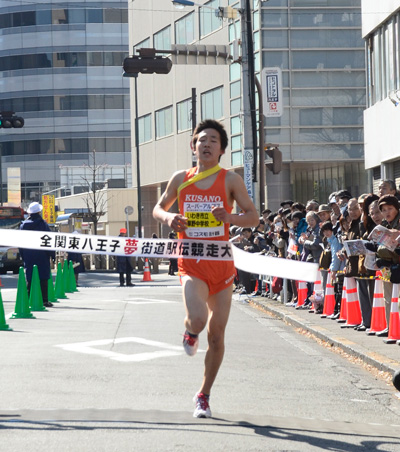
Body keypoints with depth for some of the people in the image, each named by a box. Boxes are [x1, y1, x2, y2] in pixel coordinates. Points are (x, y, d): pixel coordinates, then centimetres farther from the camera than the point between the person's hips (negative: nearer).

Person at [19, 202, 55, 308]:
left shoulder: (23, 225, 6)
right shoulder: (42, 224, -6)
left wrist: (23, 256, 16)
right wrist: (52, 254, 0)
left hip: (28, 256, 4)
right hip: (41, 255, -3)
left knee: (29, 278, 6)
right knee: (43, 278, -1)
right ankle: (44, 300, -4)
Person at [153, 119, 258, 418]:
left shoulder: (231, 180, 0)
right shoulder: (181, 179, 5)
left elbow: (254, 217, -2)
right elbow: (158, 208, 18)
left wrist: (229, 217, -22)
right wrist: (169, 218, -5)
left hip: (222, 266, 1)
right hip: (192, 266, -1)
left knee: (217, 334, 5)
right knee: (197, 319, -26)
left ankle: (204, 395, 23)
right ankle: (190, 333, 14)